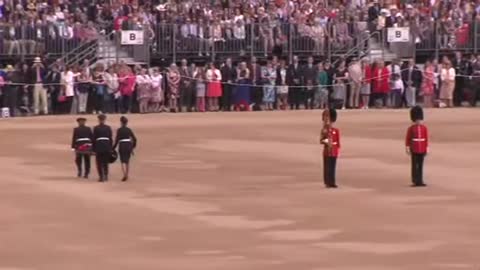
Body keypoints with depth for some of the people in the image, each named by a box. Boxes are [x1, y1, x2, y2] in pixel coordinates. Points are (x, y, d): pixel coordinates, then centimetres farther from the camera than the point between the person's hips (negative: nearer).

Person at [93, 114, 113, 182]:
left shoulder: (96, 128, -3)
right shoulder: (108, 128, 3)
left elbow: (94, 139, -2)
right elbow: (110, 138, 5)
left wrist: (94, 149, 3)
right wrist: (110, 148, 12)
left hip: (99, 146, -2)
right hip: (107, 145, 2)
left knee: (99, 162, 3)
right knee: (105, 162, 15)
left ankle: (101, 177, -4)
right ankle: (106, 175, 9)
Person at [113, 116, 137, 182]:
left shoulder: (119, 130, -7)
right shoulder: (129, 130, 5)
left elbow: (117, 140, -10)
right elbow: (134, 139, 4)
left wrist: (113, 148, -3)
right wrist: (133, 146, 16)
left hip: (122, 146, -4)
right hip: (129, 146, 4)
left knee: (123, 161, -3)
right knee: (127, 161, 15)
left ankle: (125, 175, -20)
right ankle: (126, 175, 19)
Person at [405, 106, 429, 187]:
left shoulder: (424, 128, 4)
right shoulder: (411, 128, -4)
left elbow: (426, 139, 6)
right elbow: (407, 139, -3)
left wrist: (427, 149, 2)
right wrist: (407, 149, -7)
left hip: (422, 150, 3)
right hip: (414, 150, -3)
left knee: (420, 165, 6)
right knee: (414, 165, 0)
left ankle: (420, 181, 10)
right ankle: (415, 181, 4)